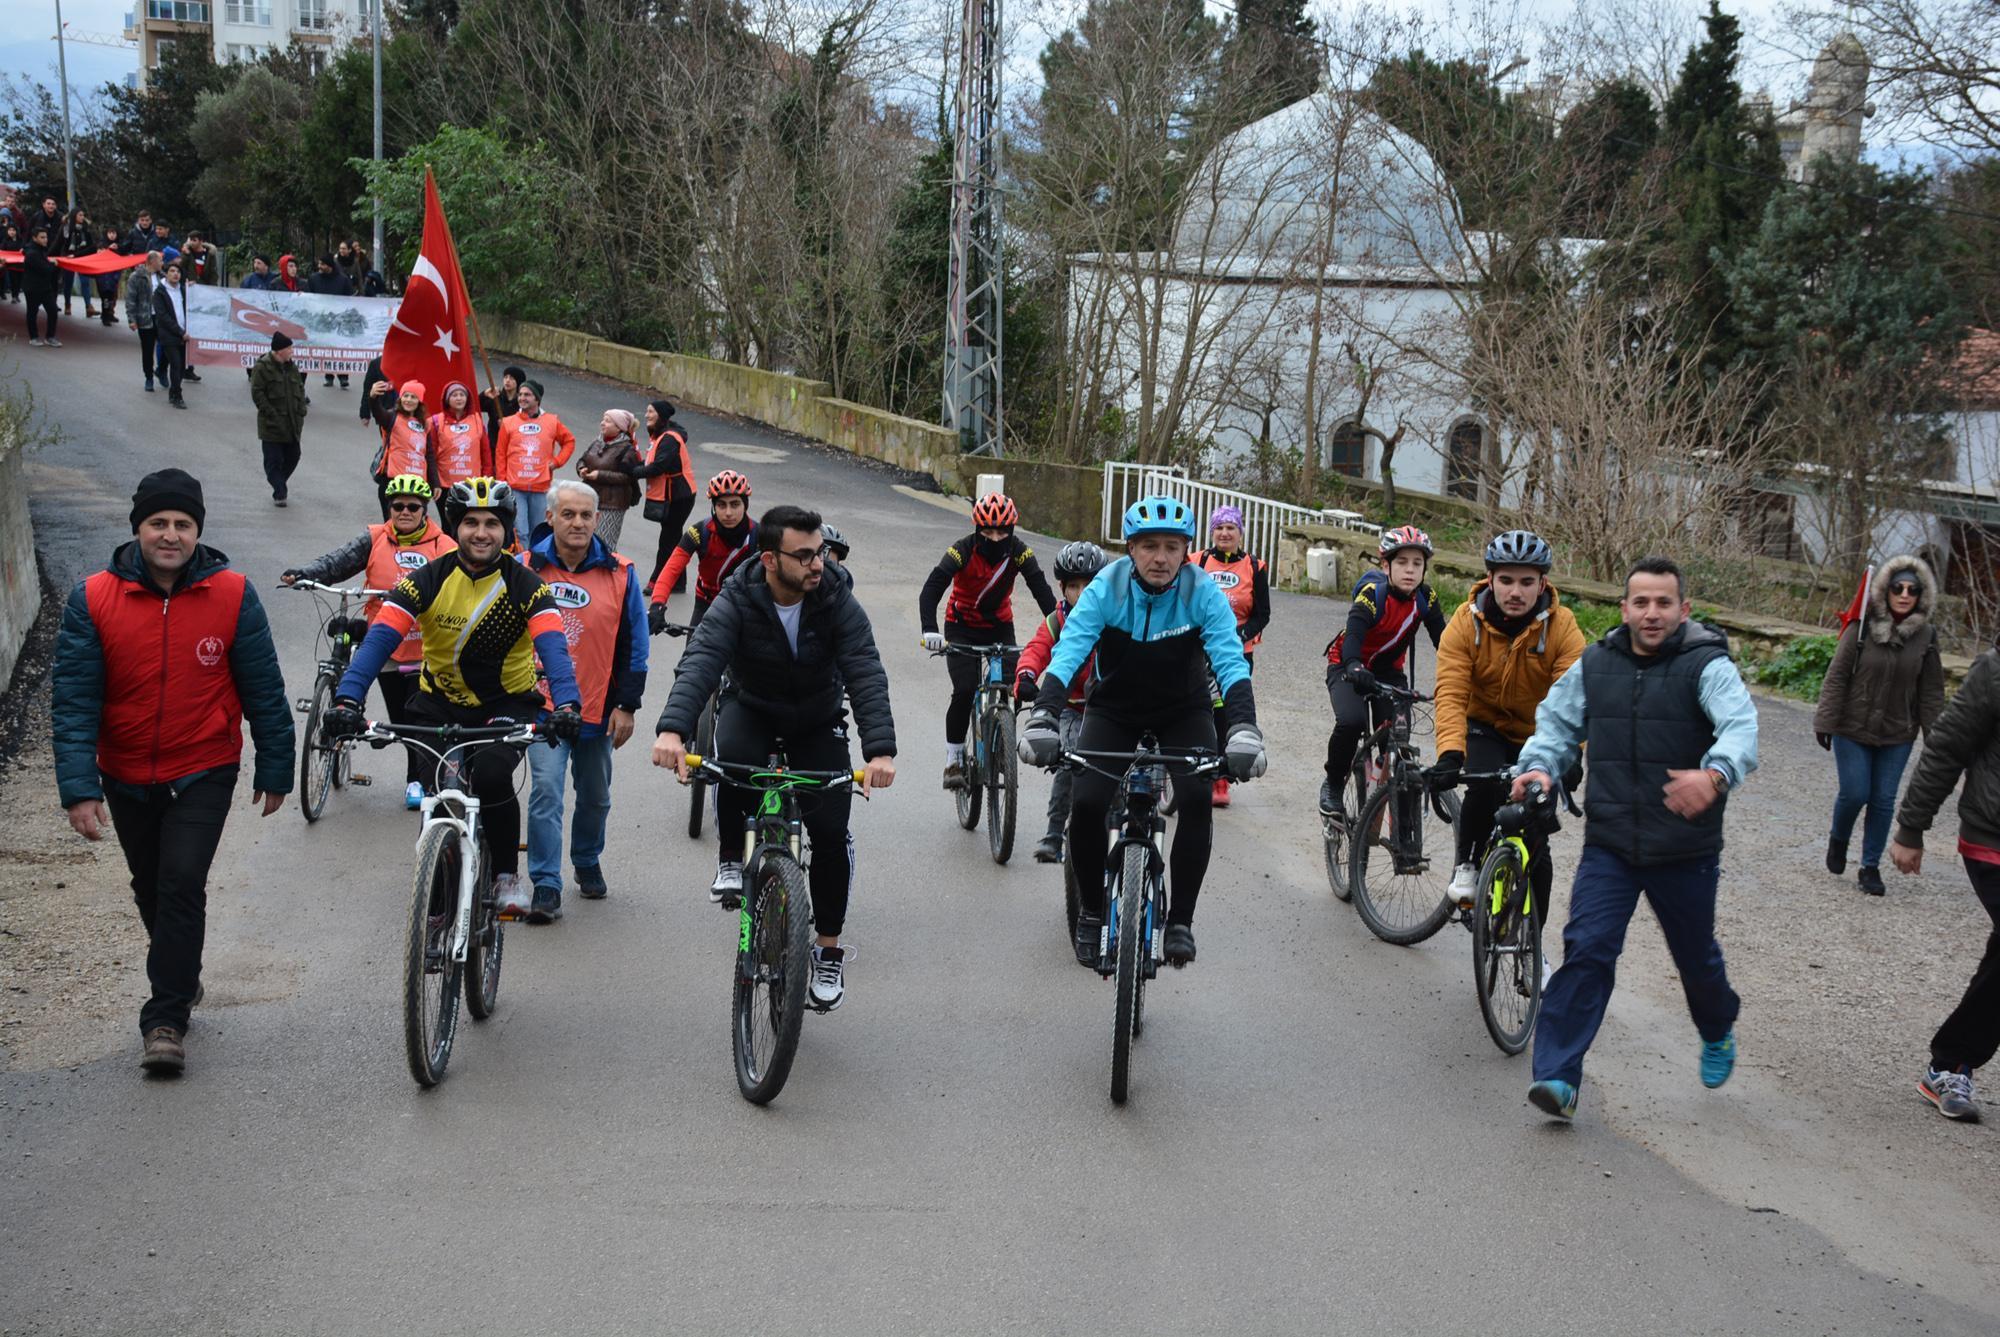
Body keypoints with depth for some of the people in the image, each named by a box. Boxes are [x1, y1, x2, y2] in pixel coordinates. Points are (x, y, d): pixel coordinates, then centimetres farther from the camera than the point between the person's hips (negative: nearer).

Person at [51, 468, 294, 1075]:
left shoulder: (232, 595, -10)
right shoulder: (93, 600, -10)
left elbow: (263, 691, -2)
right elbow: (74, 701, -11)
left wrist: (275, 770, 2)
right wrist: (79, 788, -17)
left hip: (204, 773, -2)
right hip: (126, 776, 2)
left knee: (182, 884, -12)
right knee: (151, 886, 17)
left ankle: (166, 1018, -3)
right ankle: (180, 976, 41)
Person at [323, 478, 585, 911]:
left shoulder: (526, 586, -14)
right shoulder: (428, 581, -13)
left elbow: (552, 648, -28)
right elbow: (380, 639, -22)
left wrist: (566, 705, -47)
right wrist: (347, 701, -38)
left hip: (508, 703, -1)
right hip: (441, 704, 1)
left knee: (491, 775, -27)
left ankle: (506, 875, -4)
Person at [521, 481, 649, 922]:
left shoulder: (619, 574, -2)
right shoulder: (525, 568, -3)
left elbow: (634, 646, 4)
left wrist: (627, 705, 0)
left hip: (597, 709, 2)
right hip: (541, 705, -2)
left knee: (595, 796, 15)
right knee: (547, 789, -15)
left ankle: (588, 862, 40)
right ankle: (546, 886, -10)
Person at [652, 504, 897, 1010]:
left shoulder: (838, 601, -21)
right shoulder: (737, 601, -23)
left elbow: (866, 675, -30)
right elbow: (700, 663, -37)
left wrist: (880, 749, -46)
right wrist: (672, 729, -55)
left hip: (818, 724, 1)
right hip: (752, 709, -1)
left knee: (830, 832, -13)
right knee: (734, 756, -37)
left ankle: (829, 951, 6)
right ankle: (731, 860, -11)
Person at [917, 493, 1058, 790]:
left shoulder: (1019, 552, -16)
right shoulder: (963, 551, -23)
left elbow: (1042, 592, -23)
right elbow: (931, 589, -31)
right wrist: (930, 630, -46)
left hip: (1000, 627, 2)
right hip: (961, 628, -2)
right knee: (964, 692, -19)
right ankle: (953, 759, -4)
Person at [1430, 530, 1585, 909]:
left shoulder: (1562, 627, -19)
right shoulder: (1465, 622, -18)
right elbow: (1451, 695, -27)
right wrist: (1450, 753, -42)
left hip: (1536, 736, 0)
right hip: (1483, 728, 0)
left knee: (1535, 844, -5)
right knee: (1485, 786, -33)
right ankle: (1467, 863, -8)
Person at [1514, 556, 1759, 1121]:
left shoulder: (1708, 666, -11)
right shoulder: (1594, 665, 4)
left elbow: (1741, 726, -27)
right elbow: (1557, 723, 11)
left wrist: (1715, 775, -49)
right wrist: (1539, 766, -12)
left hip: (1686, 851, -2)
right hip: (1609, 846, 2)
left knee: (1696, 956, 17)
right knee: (1586, 950, -11)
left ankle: (1717, 1033, 49)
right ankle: (1558, 1075, -10)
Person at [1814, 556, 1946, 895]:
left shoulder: (1925, 635, -2)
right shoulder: (1861, 628, -11)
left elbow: (1931, 690, 3)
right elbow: (1836, 677, -8)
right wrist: (1825, 722, -9)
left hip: (1897, 735, 2)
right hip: (1853, 729, -2)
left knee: (1884, 800, 5)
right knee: (1855, 793, -4)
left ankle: (1870, 867, 19)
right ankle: (1838, 839, 28)